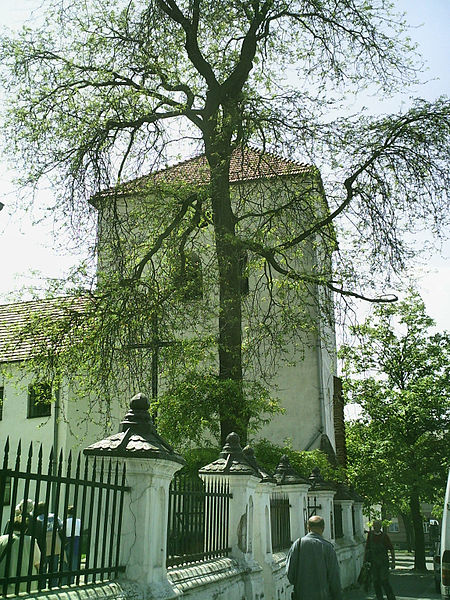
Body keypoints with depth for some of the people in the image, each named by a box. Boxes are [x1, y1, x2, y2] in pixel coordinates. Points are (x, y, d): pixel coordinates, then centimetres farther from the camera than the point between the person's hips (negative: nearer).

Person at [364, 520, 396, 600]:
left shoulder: (384, 536, -8)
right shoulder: (370, 534, 1)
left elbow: (392, 549, -2)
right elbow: (367, 547, 9)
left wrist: (393, 562, -6)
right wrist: (365, 560, 7)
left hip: (384, 562, -3)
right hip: (374, 563, 3)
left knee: (384, 581, -10)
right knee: (376, 582, 3)